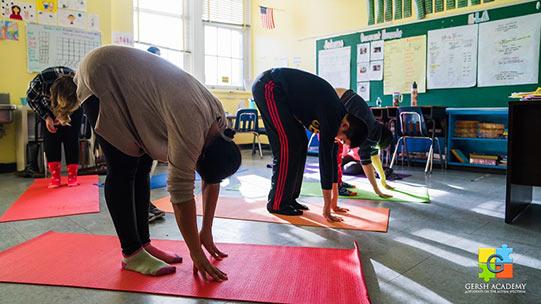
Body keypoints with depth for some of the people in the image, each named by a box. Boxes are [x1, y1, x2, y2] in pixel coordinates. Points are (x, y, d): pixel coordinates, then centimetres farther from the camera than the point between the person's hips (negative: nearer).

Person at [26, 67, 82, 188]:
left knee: (72, 137, -10)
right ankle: (55, 177, -8)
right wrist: (46, 117, -20)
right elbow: (31, 99, -14)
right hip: (49, 109, 0)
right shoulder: (41, 81, -37)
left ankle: (72, 176, -6)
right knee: (51, 137, -11)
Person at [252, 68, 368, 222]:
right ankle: (276, 203, -3)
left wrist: (334, 202, 13)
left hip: (277, 90, 9)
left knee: (300, 144, 6)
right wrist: (327, 209, -18)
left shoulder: (338, 113, 4)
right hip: (268, 86, -9)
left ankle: (289, 198, 12)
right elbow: (325, 157, -24)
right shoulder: (331, 116, -23)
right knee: (287, 146, -13)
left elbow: (332, 156, 9)